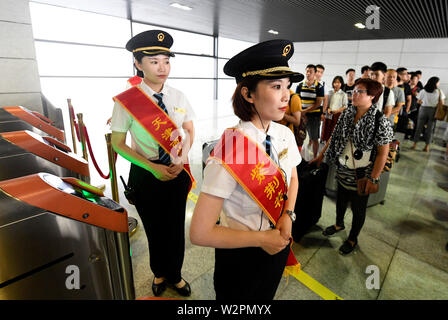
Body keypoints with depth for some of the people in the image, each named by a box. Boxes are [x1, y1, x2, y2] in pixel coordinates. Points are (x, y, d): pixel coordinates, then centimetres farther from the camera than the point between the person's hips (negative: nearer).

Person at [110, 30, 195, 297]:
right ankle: (159, 273, 47)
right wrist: (152, 167, -17)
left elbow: (190, 130, 6)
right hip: (146, 174, -2)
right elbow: (118, 143, -7)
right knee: (154, 228, 17)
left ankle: (174, 275, 43)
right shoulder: (126, 101, -12)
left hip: (177, 172, 2)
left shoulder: (178, 97, -2)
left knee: (176, 226, 15)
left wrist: (182, 158, -11)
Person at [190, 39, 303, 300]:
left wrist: (287, 215, -9)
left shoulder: (285, 135, -11)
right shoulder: (230, 151, -32)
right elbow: (200, 233, -29)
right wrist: (261, 239, -20)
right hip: (241, 256, -5)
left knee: (266, 295, 30)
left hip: (278, 244, 6)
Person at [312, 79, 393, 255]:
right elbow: (334, 137, 7)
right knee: (340, 200, 25)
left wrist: (374, 179, -17)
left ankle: (353, 239, 37)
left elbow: (383, 153, -16)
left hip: (362, 175, -5)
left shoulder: (380, 121, -18)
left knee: (358, 209, 14)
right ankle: (339, 224, 52)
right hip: (342, 171, 5)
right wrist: (321, 155, 8)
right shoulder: (347, 114, -2)